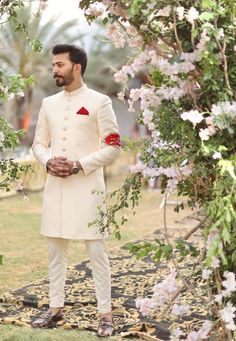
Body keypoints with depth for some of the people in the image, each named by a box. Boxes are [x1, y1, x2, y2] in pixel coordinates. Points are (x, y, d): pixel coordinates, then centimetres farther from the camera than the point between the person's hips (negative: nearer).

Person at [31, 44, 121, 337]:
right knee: (55, 249, 10)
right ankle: (55, 308, 22)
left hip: (87, 186, -5)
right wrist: (48, 161, -6)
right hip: (55, 186, 5)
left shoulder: (99, 101, -3)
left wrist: (79, 165, -15)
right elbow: (38, 144, 16)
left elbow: (113, 147, -6)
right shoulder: (48, 103, 13)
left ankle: (105, 314, 4)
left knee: (96, 250, -2)